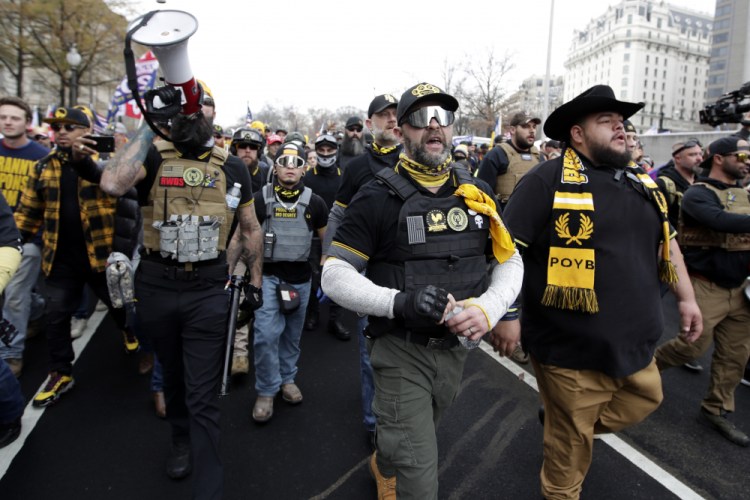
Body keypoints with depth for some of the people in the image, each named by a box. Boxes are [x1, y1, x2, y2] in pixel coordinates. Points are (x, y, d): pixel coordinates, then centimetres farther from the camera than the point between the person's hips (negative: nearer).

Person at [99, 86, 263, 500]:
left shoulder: (232, 168, 2)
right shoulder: (152, 157, -3)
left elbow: (250, 227, 10)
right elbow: (112, 184, -25)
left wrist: (255, 279, 10)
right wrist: (147, 130, -16)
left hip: (208, 290, -1)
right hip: (157, 287, 2)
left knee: (203, 396, 1)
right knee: (173, 376, 23)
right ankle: (182, 440, 50)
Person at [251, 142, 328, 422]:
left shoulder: (314, 202, -1)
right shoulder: (260, 199, -4)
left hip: (300, 277, 2)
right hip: (267, 274, -2)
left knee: (292, 334, 14)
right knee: (266, 334, -10)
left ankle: (287, 380, 34)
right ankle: (266, 391, 7)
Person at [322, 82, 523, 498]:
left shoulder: (478, 195, 0)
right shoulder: (378, 198, -15)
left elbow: (510, 262, 6)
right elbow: (334, 276, -15)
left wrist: (488, 307, -14)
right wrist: (398, 302, -31)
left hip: (455, 346, 6)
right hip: (400, 350, -5)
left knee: (421, 440, 30)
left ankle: (383, 466, 61)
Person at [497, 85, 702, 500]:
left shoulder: (642, 182, 10)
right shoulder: (548, 180, -14)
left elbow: (666, 243, 20)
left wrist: (686, 297, 16)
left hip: (633, 343, 7)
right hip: (571, 348, -7)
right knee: (571, 439, 11)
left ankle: (561, 424, 44)